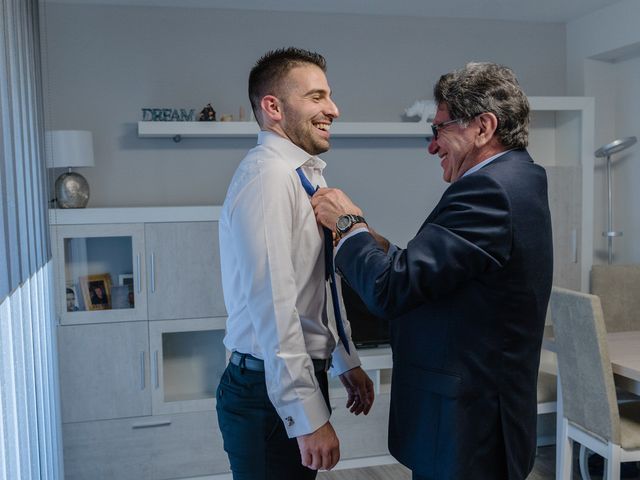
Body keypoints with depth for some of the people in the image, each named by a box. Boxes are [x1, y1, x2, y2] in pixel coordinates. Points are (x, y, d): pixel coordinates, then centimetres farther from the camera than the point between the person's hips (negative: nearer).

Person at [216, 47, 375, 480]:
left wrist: (347, 362, 18)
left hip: (302, 378, 9)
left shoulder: (305, 175, 10)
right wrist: (309, 417, -23)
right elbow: (273, 306, -25)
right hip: (269, 391, -9)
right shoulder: (267, 174, -19)